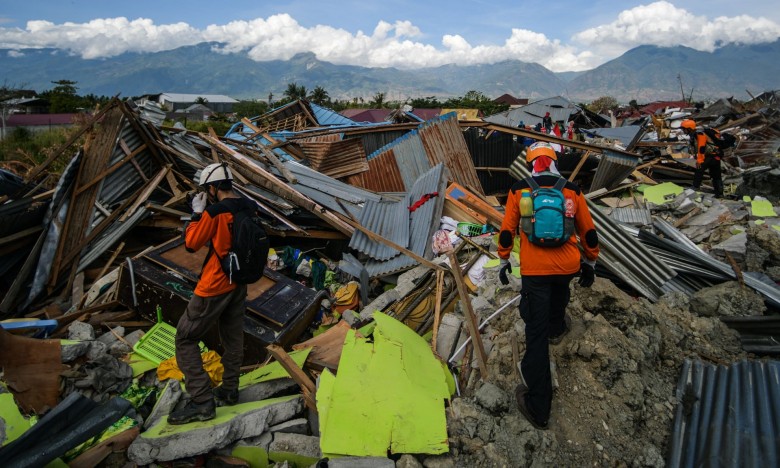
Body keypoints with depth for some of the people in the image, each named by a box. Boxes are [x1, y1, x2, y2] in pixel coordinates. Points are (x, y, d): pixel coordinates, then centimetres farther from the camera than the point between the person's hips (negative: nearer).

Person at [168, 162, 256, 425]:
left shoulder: (215, 211, -20)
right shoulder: (250, 208, 2)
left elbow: (191, 244, -12)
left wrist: (197, 213, -1)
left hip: (214, 286, -8)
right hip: (239, 283, 8)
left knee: (185, 338, 3)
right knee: (233, 338, 18)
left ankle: (202, 401, 0)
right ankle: (229, 391, 31)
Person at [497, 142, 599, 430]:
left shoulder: (518, 190, 1)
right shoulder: (572, 191, 4)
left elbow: (507, 230, 5)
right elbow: (588, 231, 11)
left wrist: (504, 260, 18)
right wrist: (591, 262, 24)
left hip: (533, 269, -2)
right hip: (568, 265, 2)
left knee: (536, 333, -1)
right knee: (559, 291, 38)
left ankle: (538, 408, 1)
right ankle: (556, 329, 66)